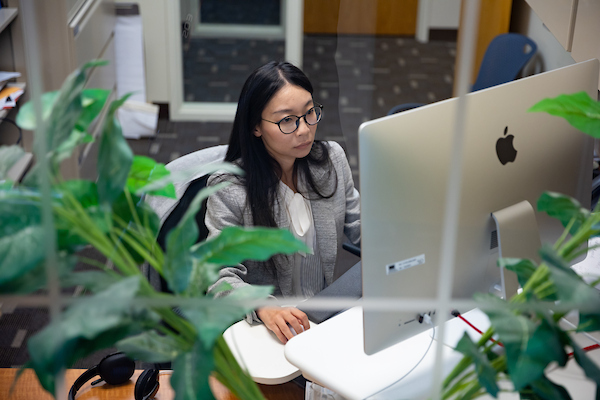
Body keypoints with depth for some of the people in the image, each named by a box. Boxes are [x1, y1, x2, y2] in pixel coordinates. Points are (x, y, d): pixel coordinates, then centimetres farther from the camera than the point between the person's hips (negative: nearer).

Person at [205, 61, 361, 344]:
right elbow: (221, 277, -15)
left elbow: (357, 226, 12)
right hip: (261, 327, -4)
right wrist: (264, 308, -35)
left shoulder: (332, 158, 2)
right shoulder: (229, 189, -14)